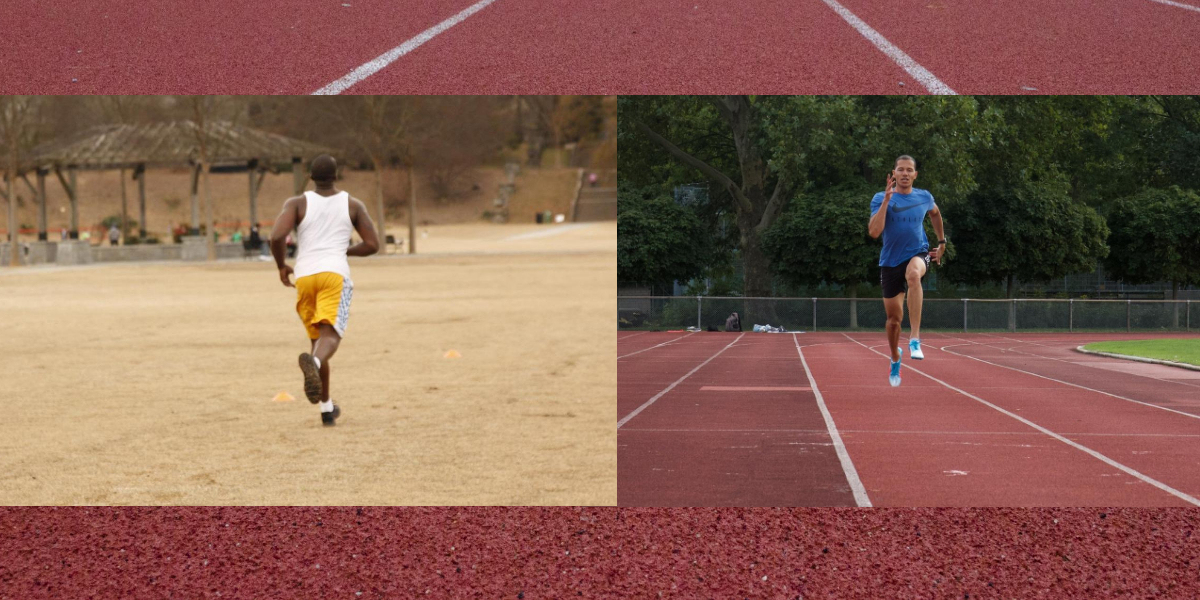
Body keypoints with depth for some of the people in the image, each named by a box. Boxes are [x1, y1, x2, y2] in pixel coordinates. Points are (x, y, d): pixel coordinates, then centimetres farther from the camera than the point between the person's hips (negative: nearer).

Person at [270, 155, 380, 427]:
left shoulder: (297, 203, 7)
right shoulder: (353, 205, 11)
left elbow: (277, 236, -9)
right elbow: (372, 245, 10)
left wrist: (281, 266, 9)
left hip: (304, 276, 2)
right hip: (335, 273, -2)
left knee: (317, 339, 19)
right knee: (330, 336, -18)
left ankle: (327, 408, 26)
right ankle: (312, 362, -57)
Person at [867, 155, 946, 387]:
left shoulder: (924, 197, 4)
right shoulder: (881, 198, -5)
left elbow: (935, 214, 29)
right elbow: (874, 232, -20)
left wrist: (941, 242, 26)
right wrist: (887, 199, -24)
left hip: (917, 254, -1)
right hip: (890, 261, 1)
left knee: (913, 274, -39)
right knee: (894, 318, 6)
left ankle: (915, 339, -44)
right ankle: (895, 361, 36)